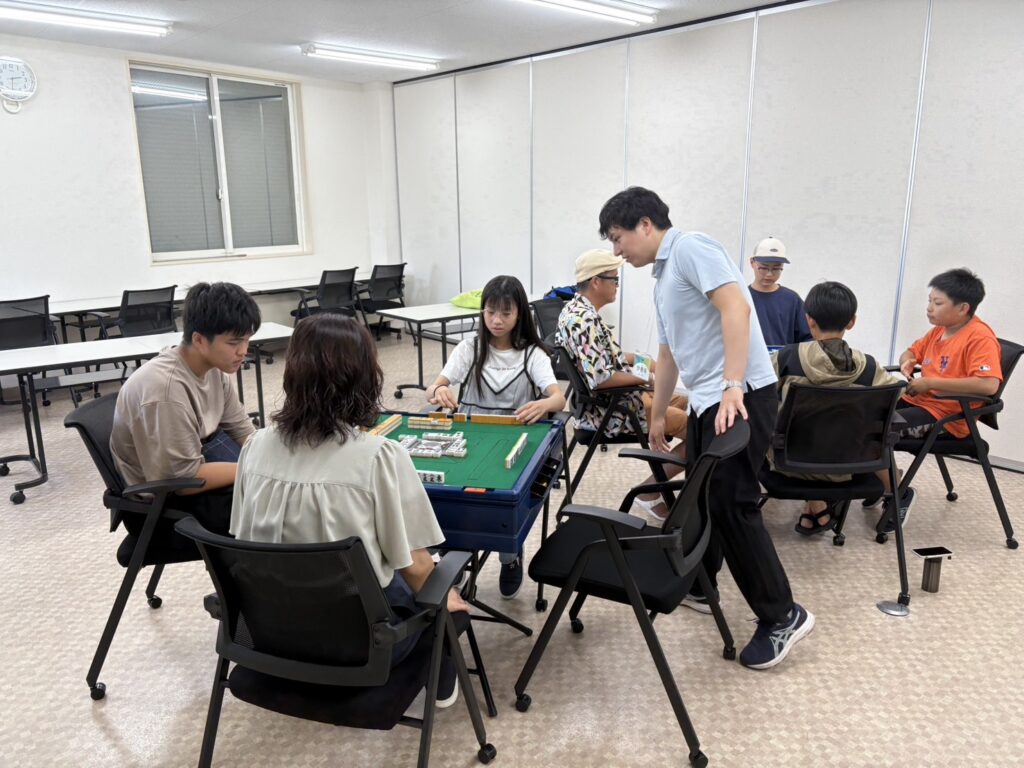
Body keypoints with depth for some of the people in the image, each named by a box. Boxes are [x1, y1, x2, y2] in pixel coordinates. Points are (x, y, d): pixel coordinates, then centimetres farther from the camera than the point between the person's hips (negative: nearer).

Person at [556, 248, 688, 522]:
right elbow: (600, 378, -31)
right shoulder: (583, 320, -24)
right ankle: (651, 491, 1)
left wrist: (640, 360, 7)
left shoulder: (581, 310, 9)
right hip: (609, 408, -11)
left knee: (689, 405, 21)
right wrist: (645, 377, -17)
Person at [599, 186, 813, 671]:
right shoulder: (662, 277, 22)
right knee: (700, 497, 17)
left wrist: (732, 386, -27)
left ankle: (782, 616, 2)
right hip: (705, 400, 10)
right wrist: (657, 415, 34)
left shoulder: (691, 248, -7)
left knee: (730, 504, -10)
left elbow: (736, 308, -21)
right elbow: (669, 352, 30)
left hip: (740, 397, -10)